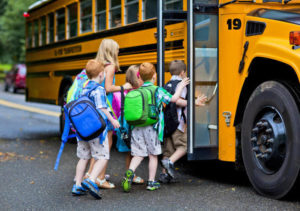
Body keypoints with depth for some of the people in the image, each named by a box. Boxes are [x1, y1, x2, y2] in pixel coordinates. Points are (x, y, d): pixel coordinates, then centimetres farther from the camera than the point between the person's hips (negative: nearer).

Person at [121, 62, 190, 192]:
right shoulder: (158, 91, -5)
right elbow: (173, 99, -4)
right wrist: (180, 87, 10)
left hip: (137, 128, 3)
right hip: (151, 129, -3)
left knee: (138, 154, 7)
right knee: (153, 155, 10)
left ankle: (130, 171, -19)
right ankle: (151, 182, 15)